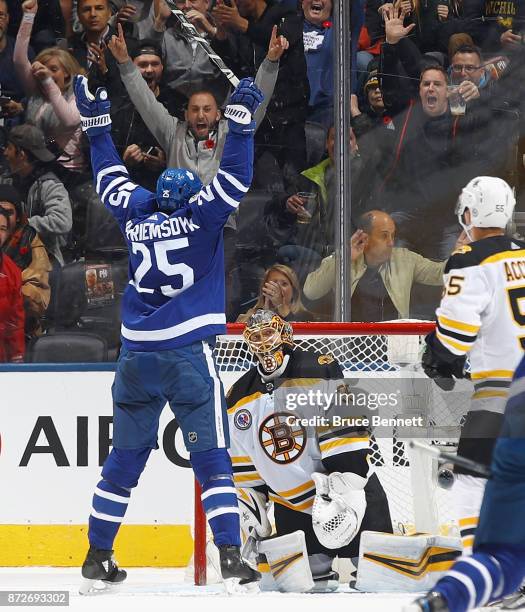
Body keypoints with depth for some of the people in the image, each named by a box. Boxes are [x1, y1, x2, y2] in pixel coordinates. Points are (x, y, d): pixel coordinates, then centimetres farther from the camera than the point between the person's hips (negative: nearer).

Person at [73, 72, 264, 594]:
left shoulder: (134, 213, 9)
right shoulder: (201, 214, -2)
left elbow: (109, 178, 24)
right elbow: (235, 176, -7)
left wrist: (94, 120, 32)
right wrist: (241, 117, -5)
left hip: (136, 356, 4)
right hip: (188, 354, -4)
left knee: (125, 458, 13)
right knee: (211, 458, -1)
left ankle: (97, 559, 14)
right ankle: (231, 559, -9)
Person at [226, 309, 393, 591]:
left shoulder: (317, 371, -13)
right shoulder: (239, 401, 6)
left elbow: (346, 429, -19)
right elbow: (243, 473, 13)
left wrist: (343, 491, -24)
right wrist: (252, 524, 6)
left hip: (348, 492, -4)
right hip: (290, 503, 5)